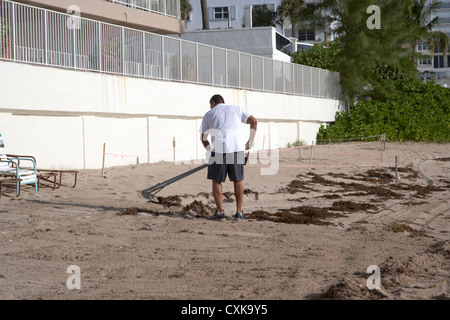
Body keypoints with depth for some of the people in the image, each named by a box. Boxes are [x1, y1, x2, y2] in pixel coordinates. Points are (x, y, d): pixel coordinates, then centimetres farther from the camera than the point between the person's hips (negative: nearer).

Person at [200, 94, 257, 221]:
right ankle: (239, 213, 12)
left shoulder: (209, 114, 15)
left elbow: (203, 138, 16)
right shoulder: (236, 109, 18)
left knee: (216, 181, 12)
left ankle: (219, 212, 6)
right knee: (238, 180, 13)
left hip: (218, 151, -1)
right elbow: (254, 122, 8)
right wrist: (250, 142, 12)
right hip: (237, 149, 1)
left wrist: (210, 150, 31)